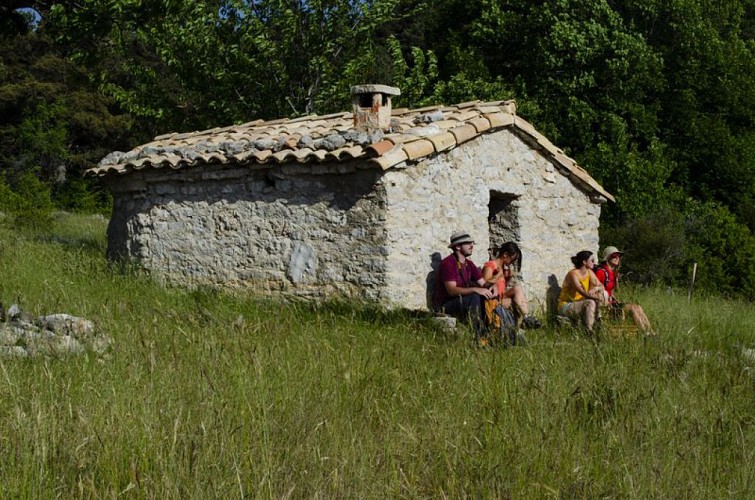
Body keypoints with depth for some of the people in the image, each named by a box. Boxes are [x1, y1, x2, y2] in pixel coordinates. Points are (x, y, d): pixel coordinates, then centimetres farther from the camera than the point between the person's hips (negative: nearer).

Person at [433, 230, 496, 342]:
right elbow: (452, 290, -26)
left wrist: (492, 286, -16)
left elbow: (483, 283, 9)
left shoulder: (468, 264, 12)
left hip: (463, 301, 8)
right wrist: (475, 289, -37)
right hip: (445, 305, -8)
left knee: (489, 295, -9)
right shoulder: (448, 263, -15)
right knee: (474, 297, -31)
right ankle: (478, 337, -31)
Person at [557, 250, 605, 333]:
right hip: (567, 306, -8)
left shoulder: (589, 272, 3)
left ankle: (596, 321, -5)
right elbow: (584, 294, -29)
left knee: (603, 293, -7)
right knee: (590, 303, -33)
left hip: (580, 303, 8)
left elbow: (601, 286, -2)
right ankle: (588, 330, -28)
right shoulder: (573, 274, -22)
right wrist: (600, 298, -28)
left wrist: (595, 289, -25)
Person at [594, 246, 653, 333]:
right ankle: (645, 333, -18)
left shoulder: (614, 273, 16)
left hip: (612, 302, 9)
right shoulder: (601, 272, -12)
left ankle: (650, 332, -16)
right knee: (633, 308, -19)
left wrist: (617, 301, 7)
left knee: (638, 307, -8)